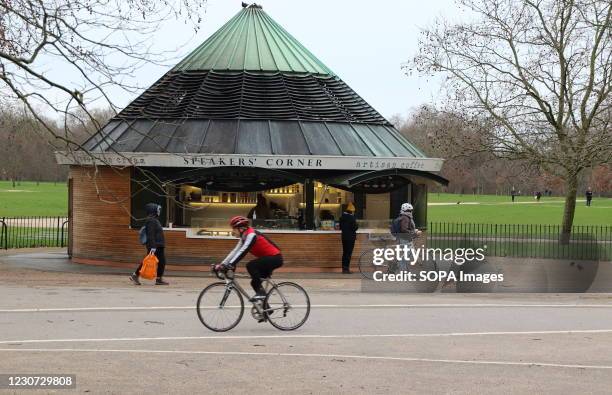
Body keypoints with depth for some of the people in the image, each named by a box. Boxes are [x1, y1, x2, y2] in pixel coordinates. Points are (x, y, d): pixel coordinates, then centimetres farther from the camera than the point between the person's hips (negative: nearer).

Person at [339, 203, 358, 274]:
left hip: (344, 237, 7)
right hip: (350, 237, -7)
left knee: (344, 253, 14)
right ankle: (346, 269, -6)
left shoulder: (342, 217, 7)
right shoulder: (351, 218, -16)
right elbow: (354, 228, -17)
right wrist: (356, 226, 3)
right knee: (348, 253, -4)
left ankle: (344, 268, 16)